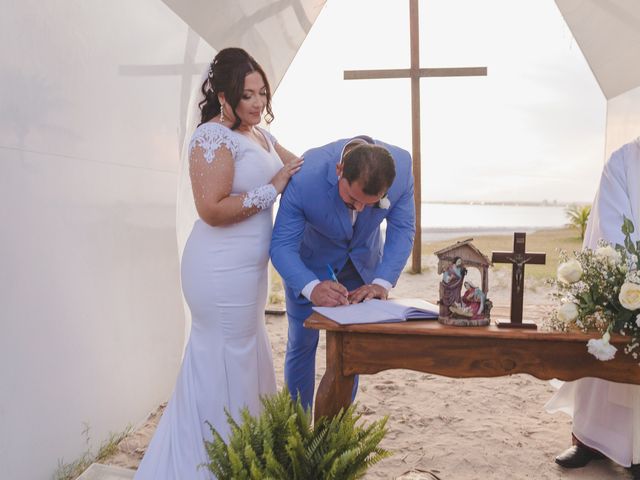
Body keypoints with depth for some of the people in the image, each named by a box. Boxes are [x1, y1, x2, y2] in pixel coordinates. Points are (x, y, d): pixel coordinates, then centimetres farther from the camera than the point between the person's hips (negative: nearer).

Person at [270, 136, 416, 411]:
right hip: (310, 261, -2)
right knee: (302, 343, 6)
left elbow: (402, 229, -17)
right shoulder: (305, 177, -38)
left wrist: (382, 283, -31)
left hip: (363, 261, 3)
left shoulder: (402, 167, -29)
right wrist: (312, 288, -50)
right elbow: (282, 246, -32)